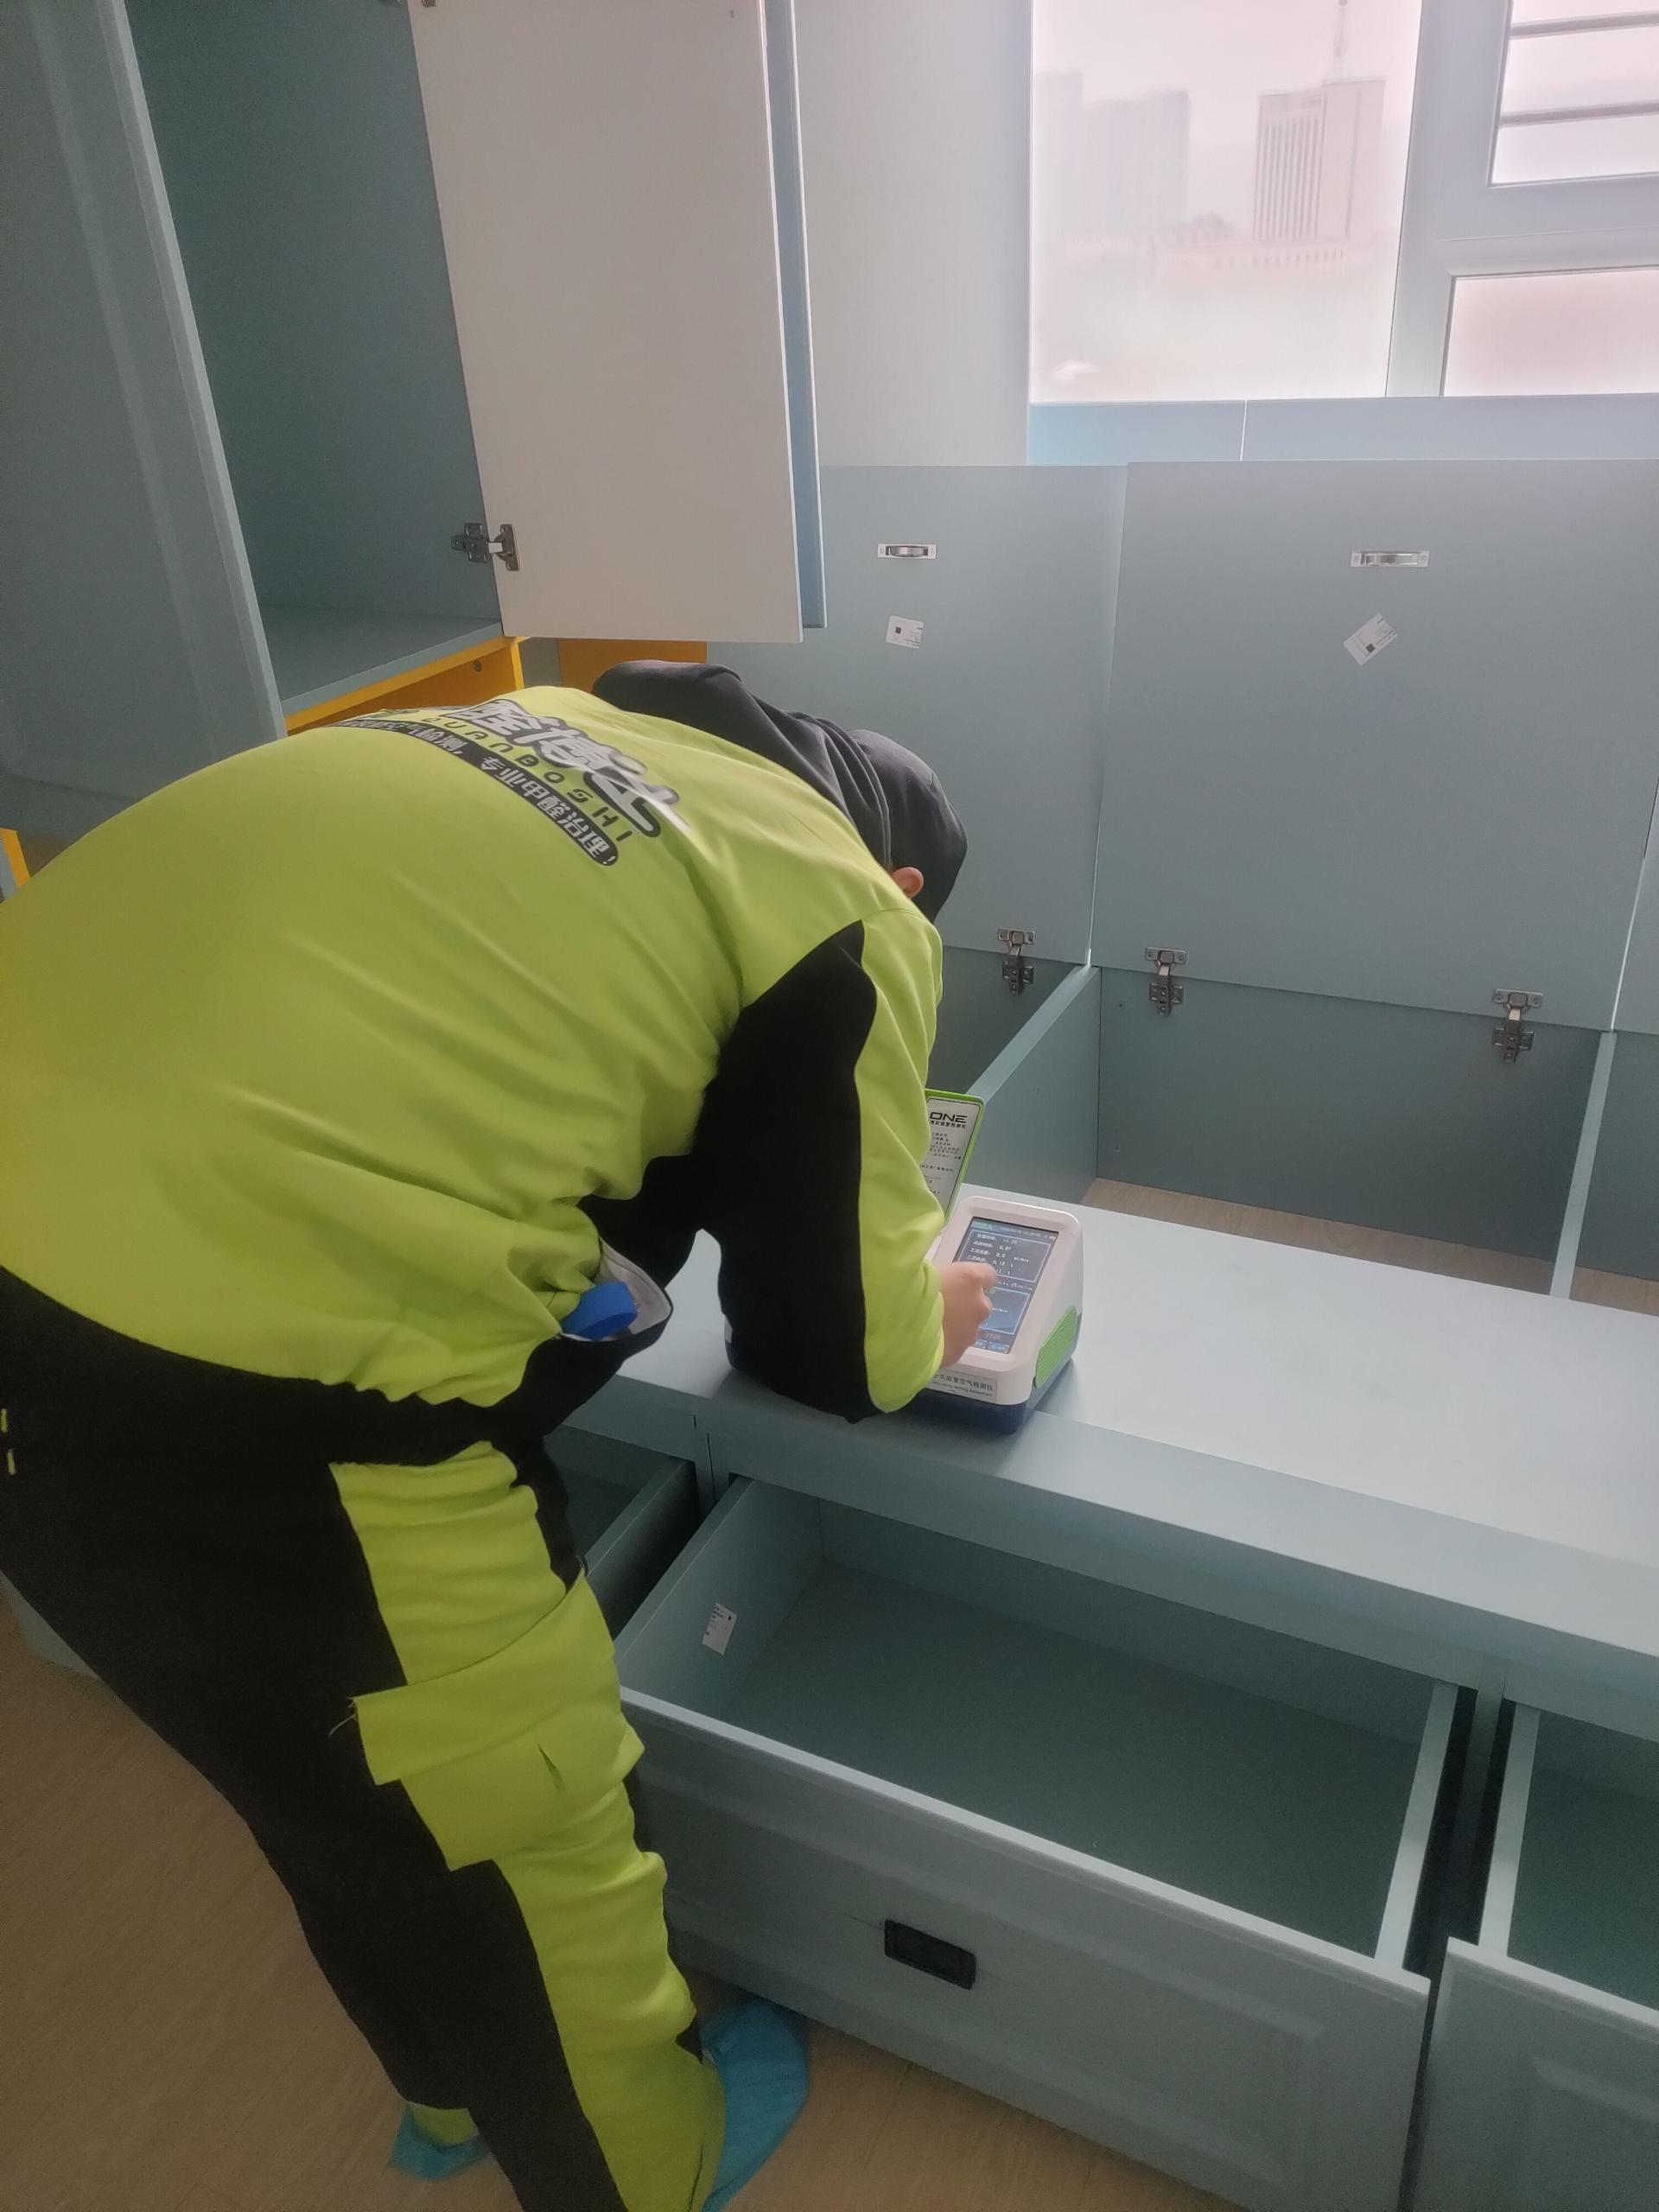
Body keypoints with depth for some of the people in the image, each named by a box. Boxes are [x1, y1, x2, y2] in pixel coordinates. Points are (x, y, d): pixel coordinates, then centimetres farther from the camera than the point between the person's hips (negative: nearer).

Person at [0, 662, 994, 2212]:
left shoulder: (561, 729, 20)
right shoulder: (842, 910, 1)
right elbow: (829, 1342, 7)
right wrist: (928, 1320, 30)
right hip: (243, 1370, -8)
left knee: (374, 1789, 31)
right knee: (516, 1827, 21)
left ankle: (460, 2086, 58)